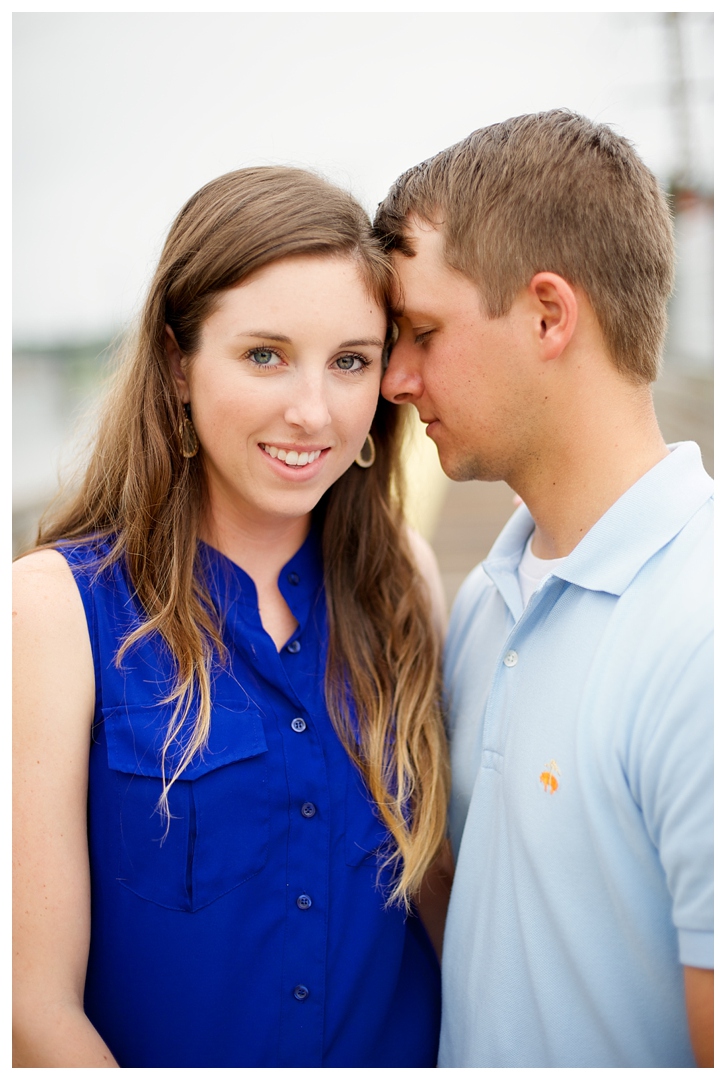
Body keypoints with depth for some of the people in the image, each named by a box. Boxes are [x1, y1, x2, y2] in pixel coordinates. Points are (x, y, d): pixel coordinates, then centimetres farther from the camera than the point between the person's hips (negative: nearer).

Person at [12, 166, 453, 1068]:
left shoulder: (403, 578, -7)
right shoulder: (55, 607, -20)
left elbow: (428, 874, 0)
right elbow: (40, 1004, -19)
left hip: (410, 1050, 4)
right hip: (151, 1053, -3)